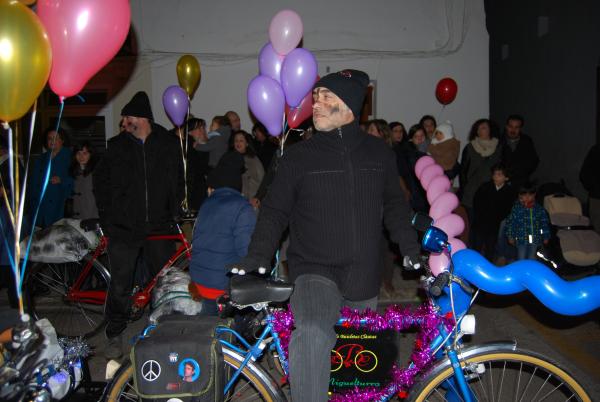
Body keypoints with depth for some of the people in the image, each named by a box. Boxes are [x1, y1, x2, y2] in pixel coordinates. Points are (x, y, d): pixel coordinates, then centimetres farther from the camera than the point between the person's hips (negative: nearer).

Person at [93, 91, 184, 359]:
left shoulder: (169, 144, 3)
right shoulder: (117, 146, 4)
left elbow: (178, 180, 11)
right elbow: (100, 180, 12)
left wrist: (175, 211, 4)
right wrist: (106, 214, 5)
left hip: (159, 226, 1)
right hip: (123, 227, 0)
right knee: (120, 285, 1)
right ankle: (115, 335, 18)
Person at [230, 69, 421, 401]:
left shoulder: (379, 153, 4)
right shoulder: (298, 156, -3)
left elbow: (394, 204, 16)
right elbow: (274, 211, 1)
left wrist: (410, 246, 5)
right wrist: (257, 255, -12)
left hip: (363, 280, 3)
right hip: (315, 273, -3)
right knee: (312, 334, -33)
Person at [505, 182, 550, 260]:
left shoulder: (539, 209, -2)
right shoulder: (516, 208, -10)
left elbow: (545, 223, 5)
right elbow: (510, 222, -6)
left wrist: (546, 237, 7)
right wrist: (510, 236, -6)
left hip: (535, 239, 3)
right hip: (521, 239, -2)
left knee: (531, 259, 17)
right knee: (521, 259, 5)